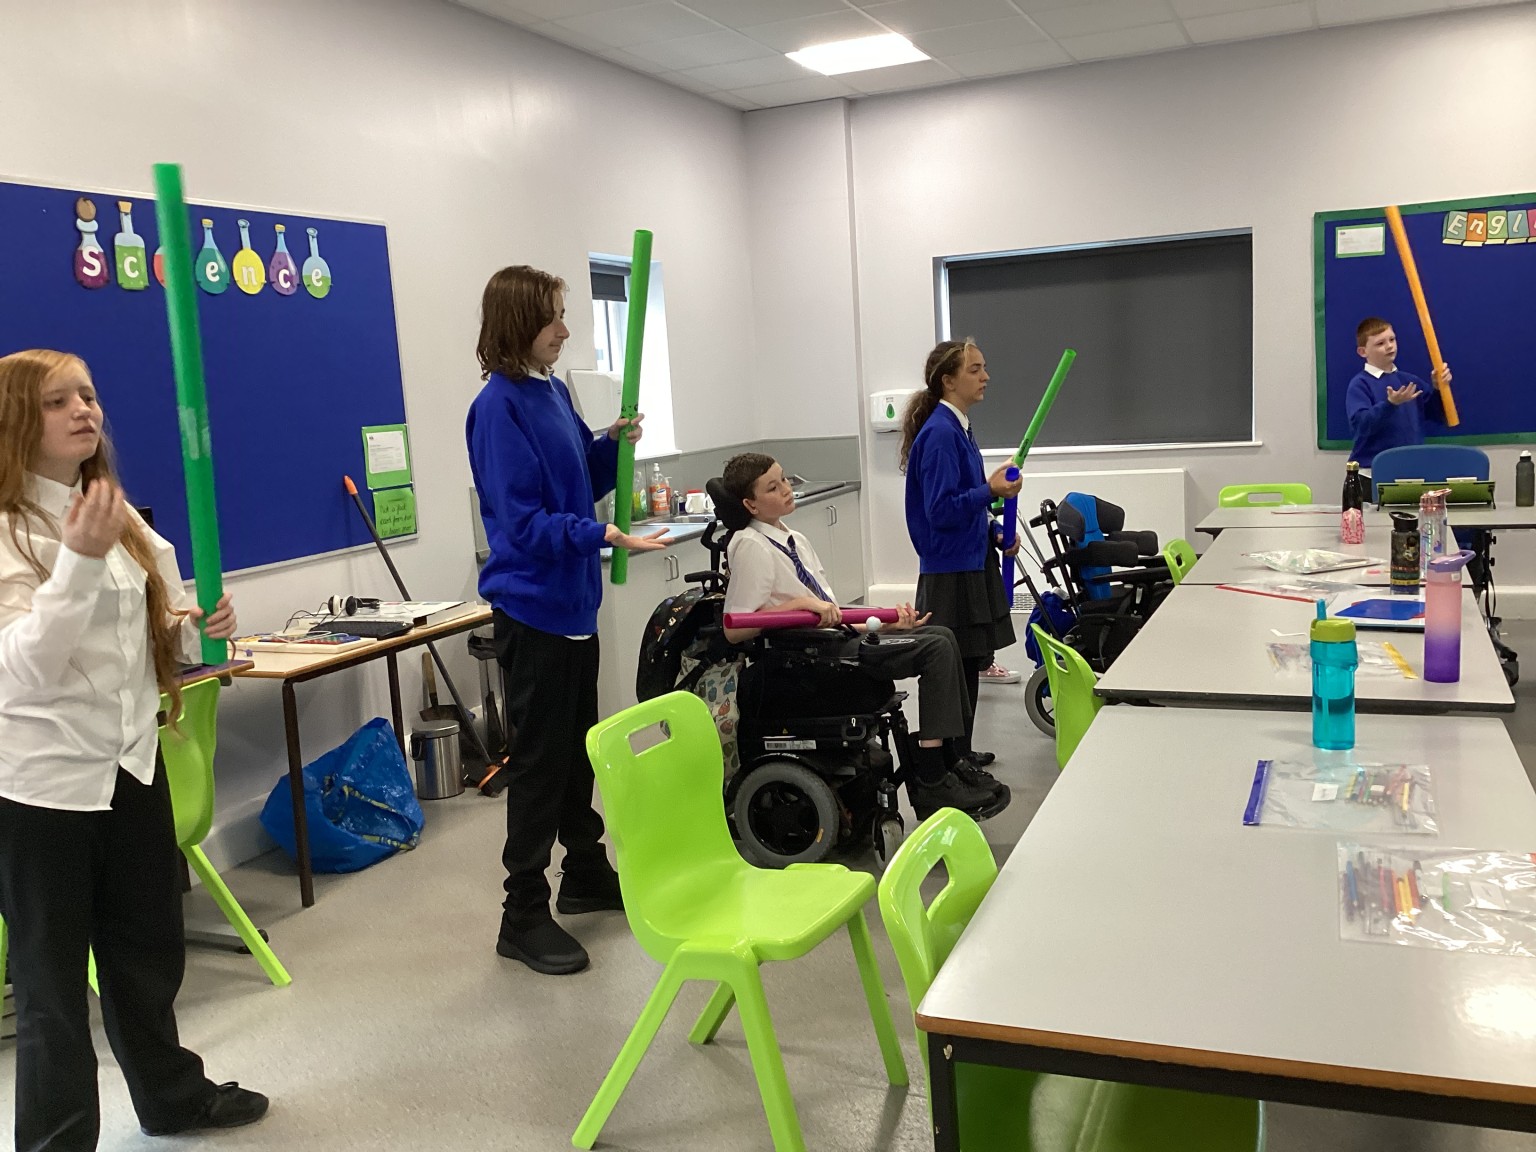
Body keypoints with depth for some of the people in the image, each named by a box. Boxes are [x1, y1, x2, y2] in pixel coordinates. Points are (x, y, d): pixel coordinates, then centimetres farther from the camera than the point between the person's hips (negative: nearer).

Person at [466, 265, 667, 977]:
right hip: (531, 605, -9)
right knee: (539, 759, 0)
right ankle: (524, 917, 12)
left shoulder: (553, 393, 8)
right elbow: (522, 519, -22)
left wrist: (613, 443, 1)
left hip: (571, 599, 9)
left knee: (577, 749, 20)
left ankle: (586, 875, 36)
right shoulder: (498, 407, -17)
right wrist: (605, 537, -31)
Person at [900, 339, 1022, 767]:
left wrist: (995, 534, 11)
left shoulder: (957, 429, 12)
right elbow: (941, 510, -21)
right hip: (951, 571, -10)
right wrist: (991, 491, -24)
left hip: (971, 561, 10)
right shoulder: (939, 434, -17)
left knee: (968, 664, 16)